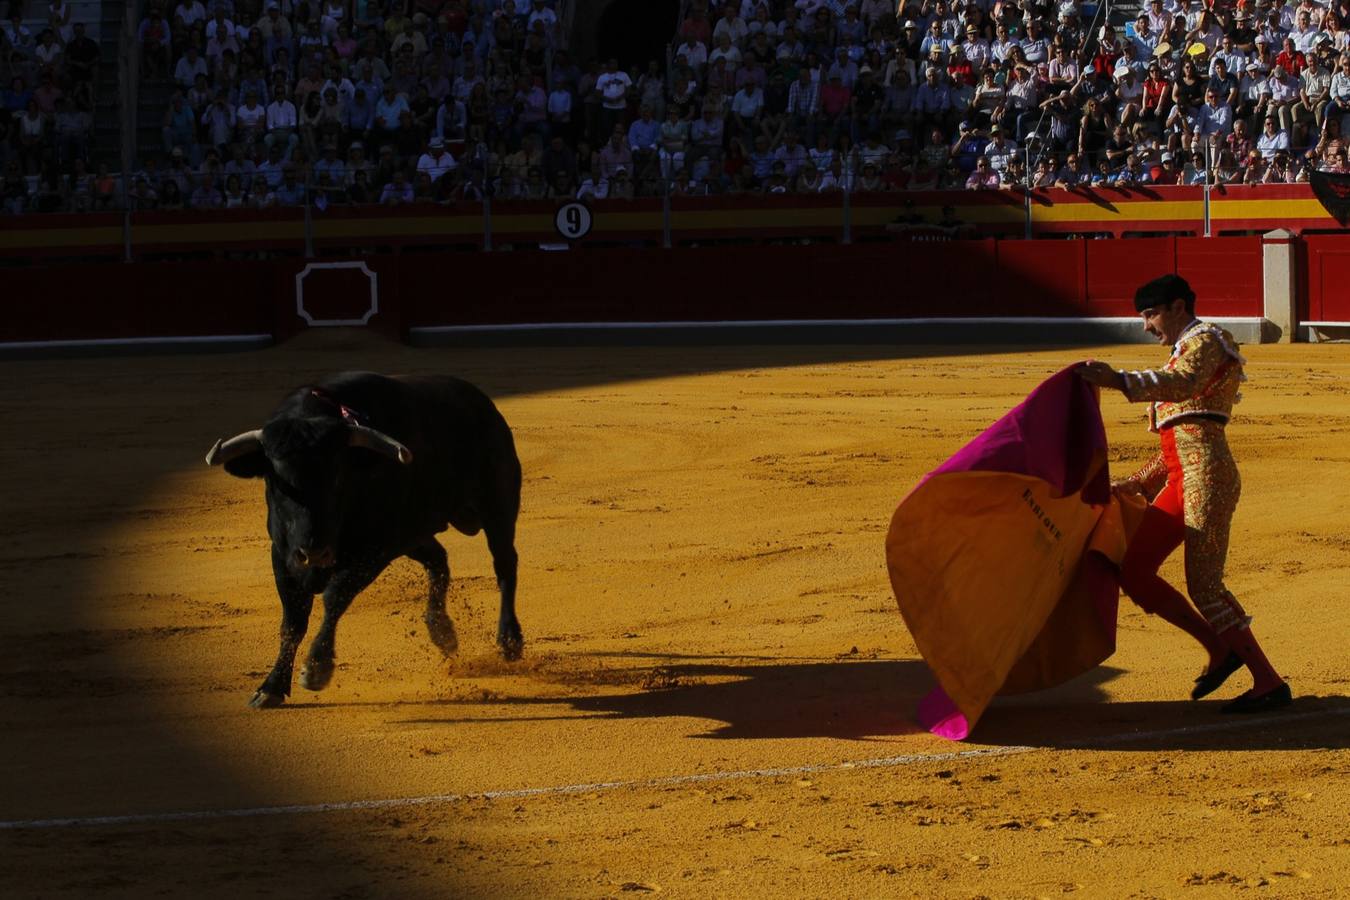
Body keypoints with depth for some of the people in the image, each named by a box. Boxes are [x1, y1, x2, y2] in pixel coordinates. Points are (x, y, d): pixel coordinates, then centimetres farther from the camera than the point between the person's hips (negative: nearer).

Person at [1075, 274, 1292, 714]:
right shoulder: (1185, 351, 27)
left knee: (1204, 585, -13)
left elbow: (1183, 384, -28)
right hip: (1181, 479, 10)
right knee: (1134, 573, 5)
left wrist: (1119, 381, -41)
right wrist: (1136, 484, 26)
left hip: (1206, 475, -10)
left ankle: (1269, 682, -7)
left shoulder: (1205, 340, -3)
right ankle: (1222, 648, 12)